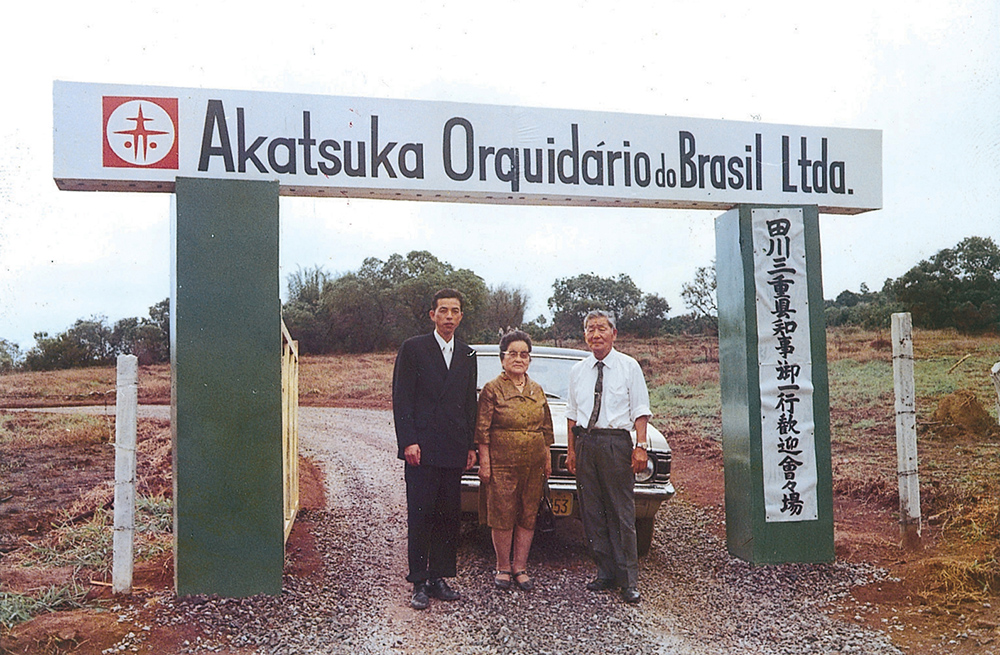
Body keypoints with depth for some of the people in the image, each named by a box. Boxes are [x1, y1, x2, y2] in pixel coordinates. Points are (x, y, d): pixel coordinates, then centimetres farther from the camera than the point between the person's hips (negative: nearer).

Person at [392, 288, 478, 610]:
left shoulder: (467, 355, 14)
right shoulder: (413, 348, 0)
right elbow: (401, 399, -4)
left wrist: (471, 446, 10)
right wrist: (408, 441, -12)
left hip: (454, 450, 4)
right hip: (422, 448, -4)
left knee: (449, 517, 7)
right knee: (420, 517, -1)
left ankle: (439, 578, 18)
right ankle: (419, 583, 8)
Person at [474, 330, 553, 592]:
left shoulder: (537, 390, 10)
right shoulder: (492, 389, -3)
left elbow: (546, 429, 16)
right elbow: (482, 430, -5)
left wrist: (547, 459, 12)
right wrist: (484, 462, -10)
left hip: (533, 465, 4)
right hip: (502, 463, -4)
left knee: (528, 517, 7)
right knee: (503, 517, 0)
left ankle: (520, 567, 19)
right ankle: (503, 568, 16)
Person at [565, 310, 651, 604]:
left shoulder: (629, 367, 2)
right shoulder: (578, 371, 12)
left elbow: (640, 411, -1)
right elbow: (572, 413, 15)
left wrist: (641, 446, -11)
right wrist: (571, 450, 8)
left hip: (616, 442, -4)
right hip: (584, 442, 4)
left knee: (622, 513, -2)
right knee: (591, 513, 6)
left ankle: (629, 580, 6)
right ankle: (605, 573, 17)